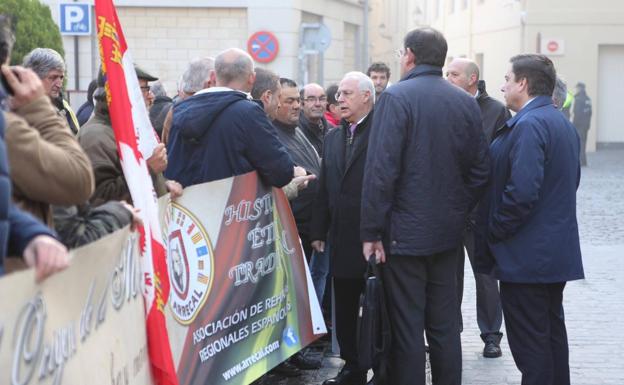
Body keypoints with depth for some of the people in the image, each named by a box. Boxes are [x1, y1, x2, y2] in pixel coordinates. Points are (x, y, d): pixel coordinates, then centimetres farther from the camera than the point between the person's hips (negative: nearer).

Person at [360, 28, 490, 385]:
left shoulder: (396, 97, -12)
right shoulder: (466, 102, 5)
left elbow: (381, 170, -17)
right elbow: (481, 170, 5)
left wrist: (372, 231, -12)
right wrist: (459, 212, 15)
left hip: (405, 232, -5)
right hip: (448, 233, 5)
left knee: (407, 329, 0)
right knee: (445, 325, 14)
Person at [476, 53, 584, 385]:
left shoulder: (528, 126, -18)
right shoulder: (563, 123, 13)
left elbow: (522, 191, -26)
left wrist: (494, 231, -14)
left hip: (527, 255, -10)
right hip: (557, 251, 10)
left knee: (530, 344, -4)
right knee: (552, 332, 17)